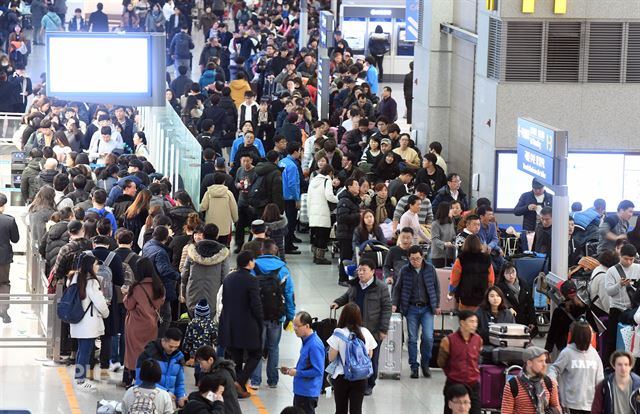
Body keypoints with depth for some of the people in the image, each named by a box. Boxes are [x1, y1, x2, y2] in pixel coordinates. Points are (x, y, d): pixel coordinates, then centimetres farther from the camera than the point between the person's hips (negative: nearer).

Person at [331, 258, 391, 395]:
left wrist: (383, 329, -11)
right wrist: (338, 302, 6)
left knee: (371, 359, 6)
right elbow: (347, 296, 27)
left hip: (372, 331, -4)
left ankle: (369, 385, 20)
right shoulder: (354, 285, 6)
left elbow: (386, 308, -8)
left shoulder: (381, 287, -10)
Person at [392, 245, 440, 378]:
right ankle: (414, 366, 11)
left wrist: (437, 305, 8)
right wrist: (395, 304, -3)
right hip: (411, 308, 0)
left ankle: (425, 364, 9)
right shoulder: (404, 271, 1)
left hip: (427, 308, 0)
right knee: (412, 338, 3)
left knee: (428, 337, -9)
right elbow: (397, 289, 8)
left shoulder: (430, 269, 1)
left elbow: (436, 287, 9)